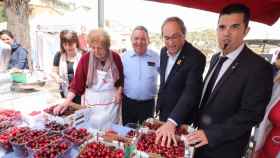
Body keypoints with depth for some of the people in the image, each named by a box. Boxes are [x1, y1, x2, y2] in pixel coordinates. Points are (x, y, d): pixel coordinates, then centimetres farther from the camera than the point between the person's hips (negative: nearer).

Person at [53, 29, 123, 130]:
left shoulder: (115, 57, -5)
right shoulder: (85, 59, -11)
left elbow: (121, 78, 7)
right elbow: (77, 83, -9)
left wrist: (119, 91, -7)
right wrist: (67, 102, -17)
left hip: (111, 102, 2)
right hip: (92, 103, -1)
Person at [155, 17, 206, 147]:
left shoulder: (196, 57, -25)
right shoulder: (164, 51, -2)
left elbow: (190, 92, -34)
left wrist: (172, 122, -44)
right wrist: (159, 104, 15)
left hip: (181, 117, -6)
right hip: (163, 112, 6)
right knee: (160, 141, 23)